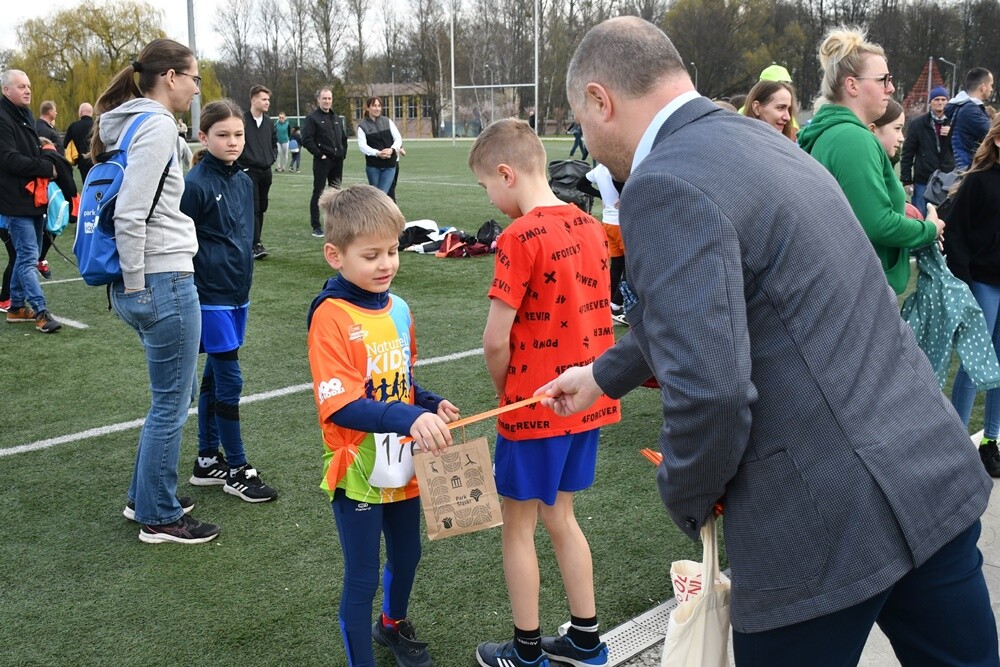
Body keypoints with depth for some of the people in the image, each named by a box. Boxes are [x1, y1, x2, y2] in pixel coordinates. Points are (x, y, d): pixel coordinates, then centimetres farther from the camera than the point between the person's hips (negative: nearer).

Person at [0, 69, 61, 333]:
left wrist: (47, 157, 6)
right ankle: (41, 312, -7)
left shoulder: (26, 115, 16)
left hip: (34, 197, 10)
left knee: (25, 254, 15)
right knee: (28, 257, -8)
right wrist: (46, 168, -19)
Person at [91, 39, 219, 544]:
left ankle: (145, 496, 34)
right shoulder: (157, 126, -15)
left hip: (145, 284, 10)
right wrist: (136, 283, -13)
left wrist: (132, 284, 17)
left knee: (174, 394, 22)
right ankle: (158, 519, 17)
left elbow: (130, 208, 17)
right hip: (163, 281, -10)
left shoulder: (130, 123, 14)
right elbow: (129, 216, -22)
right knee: (171, 404, 3)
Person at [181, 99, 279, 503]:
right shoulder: (196, 184, -13)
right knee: (229, 380, -2)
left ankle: (207, 461, 25)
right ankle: (237, 469, 9)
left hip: (237, 294, 7)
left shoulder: (243, 181, 8)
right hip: (211, 298, -7)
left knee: (214, 377, 15)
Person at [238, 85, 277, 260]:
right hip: (249, 171, -6)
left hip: (266, 172, 6)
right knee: (253, 208, -10)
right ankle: (255, 245, -11)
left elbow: (274, 143, 23)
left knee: (261, 208, 11)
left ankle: (255, 241, 22)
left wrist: (272, 158, 9)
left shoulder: (269, 122, 11)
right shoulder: (242, 120, -9)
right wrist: (245, 161, -10)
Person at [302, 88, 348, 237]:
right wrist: (319, 154, -15)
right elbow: (307, 140, -12)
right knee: (318, 193, -4)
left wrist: (343, 153, 9)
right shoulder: (312, 118, -5)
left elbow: (344, 137, 24)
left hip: (337, 161, 7)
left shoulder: (337, 118, 16)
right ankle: (316, 227, -1)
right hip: (322, 161, -6)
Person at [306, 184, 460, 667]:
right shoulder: (331, 316, -20)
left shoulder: (399, 309, 1)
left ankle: (394, 624, 53)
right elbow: (340, 406, -27)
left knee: (406, 555, 25)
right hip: (358, 471, -7)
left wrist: (431, 406, -5)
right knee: (362, 579, 6)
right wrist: (409, 419, -37)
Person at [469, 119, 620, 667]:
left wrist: (505, 392, -1)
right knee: (559, 515, 21)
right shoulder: (590, 227, 3)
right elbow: (588, 314, 10)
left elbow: (496, 341, -20)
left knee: (518, 526, 10)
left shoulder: (521, 237, -19)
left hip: (536, 407, -7)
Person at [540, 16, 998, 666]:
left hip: (828, 521, -8)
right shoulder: (760, 141, 12)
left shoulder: (664, 185, -17)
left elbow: (710, 390, -27)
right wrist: (604, 374, 37)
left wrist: (687, 498, -6)